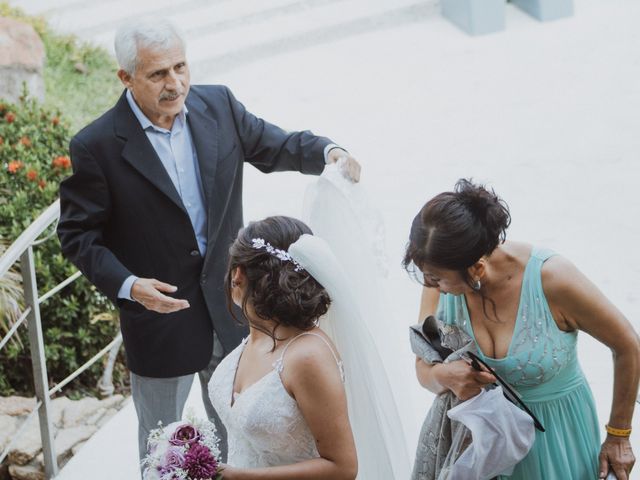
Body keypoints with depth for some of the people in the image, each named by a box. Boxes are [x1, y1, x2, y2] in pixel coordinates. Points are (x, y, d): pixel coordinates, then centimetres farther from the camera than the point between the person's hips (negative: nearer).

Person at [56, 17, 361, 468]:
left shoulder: (218, 105, -7)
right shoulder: (97, 146, -18)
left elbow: (276, 145, 6)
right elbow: (78, 233, -12)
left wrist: (328, 152, -15)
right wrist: (128, 285, -26)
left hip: (228, 307, 4)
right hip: (159, 311, -4)